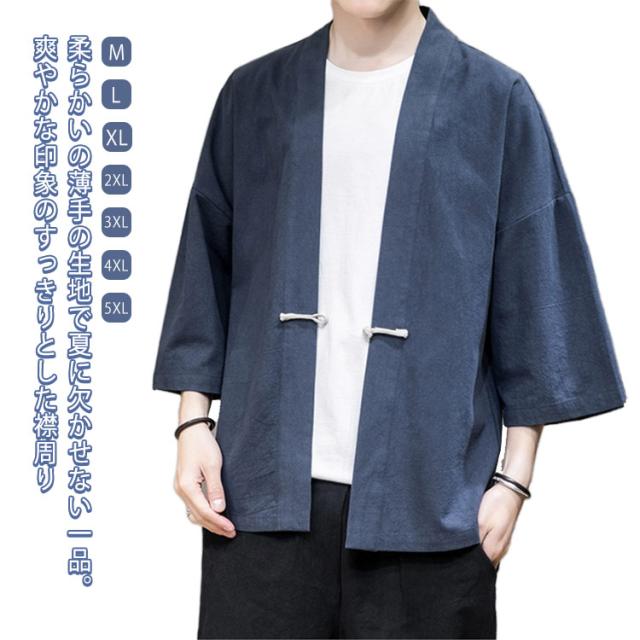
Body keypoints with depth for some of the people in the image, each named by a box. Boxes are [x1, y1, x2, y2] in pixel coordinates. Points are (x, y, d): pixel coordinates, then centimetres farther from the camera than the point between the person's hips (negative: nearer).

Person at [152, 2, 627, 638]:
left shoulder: (497, 101, 3)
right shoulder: (253, 94, 10)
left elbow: (531, 300, 2)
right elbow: (207, 271, 13)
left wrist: (513, 479, -2)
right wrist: (194, 422, 4)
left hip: (428, 496, -1)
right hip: (265, 487, 2)